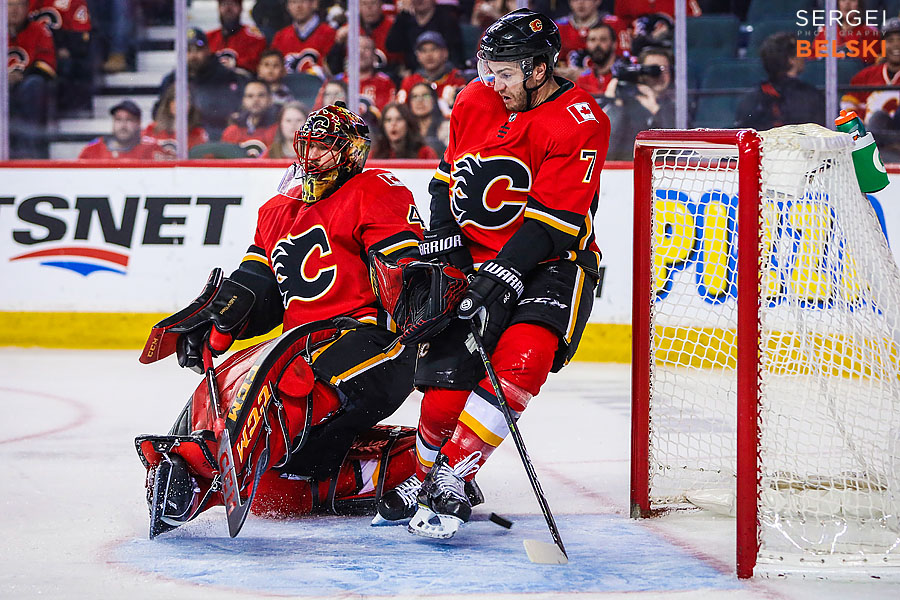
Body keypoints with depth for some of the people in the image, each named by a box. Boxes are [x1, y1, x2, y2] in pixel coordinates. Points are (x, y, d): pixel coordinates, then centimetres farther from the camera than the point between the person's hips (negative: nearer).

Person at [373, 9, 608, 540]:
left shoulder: (580, 125, -16)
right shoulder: (476, 102, 3)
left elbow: (550, 222, -21)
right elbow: (450, 175, 18)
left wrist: (500, 278, -27)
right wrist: (442, 239, 3)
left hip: (551, 265, -5)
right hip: (475, 260, 5)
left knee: (521, 359, -29)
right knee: (446, 386, -6)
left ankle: (452, 476, -22)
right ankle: (423, 475, 20)